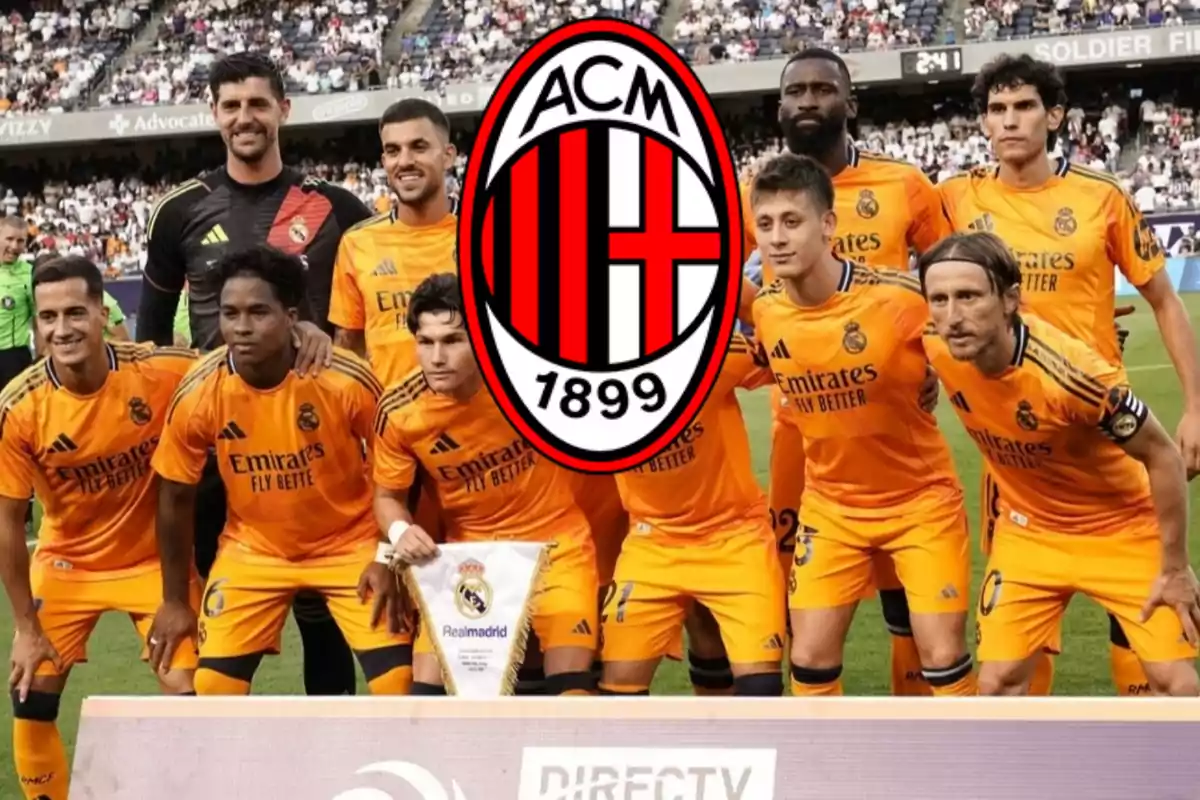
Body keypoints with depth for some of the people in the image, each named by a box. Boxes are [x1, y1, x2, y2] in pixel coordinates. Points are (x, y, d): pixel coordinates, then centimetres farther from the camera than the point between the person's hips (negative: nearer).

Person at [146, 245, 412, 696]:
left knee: (398, 683, -11)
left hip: (350, 543, -1)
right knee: (213, 688, -6)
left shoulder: (347, 380, -24)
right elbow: (176, 497, -4)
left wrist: (390, 559, -10)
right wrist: (174, 599, 2)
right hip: (253, 549, 2)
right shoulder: (199, 394, -19)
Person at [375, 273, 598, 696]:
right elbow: (389, 494, 0)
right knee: (428, 684, -4)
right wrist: (401, 531, -20)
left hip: (556, 543, -1)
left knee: (571, 682, -8)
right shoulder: (399, 412, -18)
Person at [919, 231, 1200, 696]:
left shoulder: (1070, 373, -35)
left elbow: (1162, 456, -21)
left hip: (1120, 529, -4)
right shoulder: (937, 351, -21)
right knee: (998, 682, -3)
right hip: (1028, 532, 4)